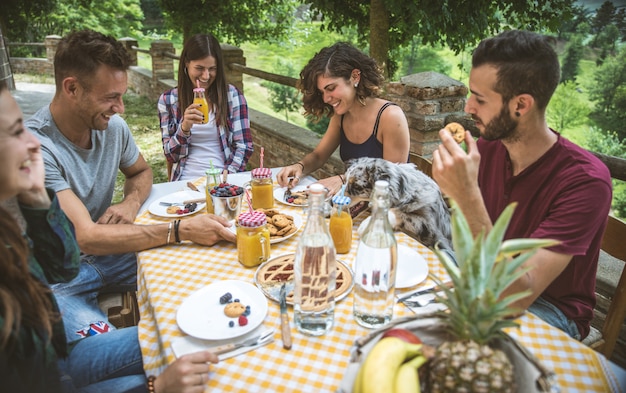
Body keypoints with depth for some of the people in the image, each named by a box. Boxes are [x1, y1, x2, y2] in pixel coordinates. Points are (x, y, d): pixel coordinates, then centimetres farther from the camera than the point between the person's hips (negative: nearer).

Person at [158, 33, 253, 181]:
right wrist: (185, 128, -13)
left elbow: (244, 147, 2)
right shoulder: (167, 100, 5)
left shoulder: (232, 95, 3)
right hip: (187, 181, 1)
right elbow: (171, 156, 4)